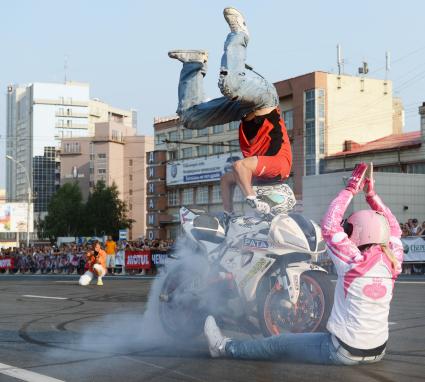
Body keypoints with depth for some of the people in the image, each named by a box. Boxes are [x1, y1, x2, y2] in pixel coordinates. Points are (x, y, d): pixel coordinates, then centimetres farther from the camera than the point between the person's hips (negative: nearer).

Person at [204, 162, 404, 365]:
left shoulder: (356, 262, -21)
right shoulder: (393, 262, -4)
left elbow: (329, 227, -16)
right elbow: (392, 228, 13)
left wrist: (351, 188, -9)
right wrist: (371, 195, 12)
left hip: (344, 352, -6)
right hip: (377, 351, 6)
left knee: (280, 344, 12)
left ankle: (225, 347, 28)